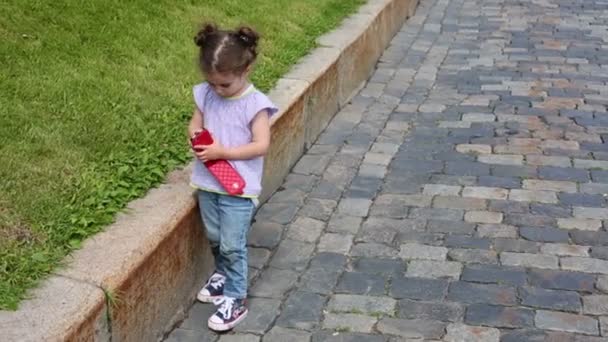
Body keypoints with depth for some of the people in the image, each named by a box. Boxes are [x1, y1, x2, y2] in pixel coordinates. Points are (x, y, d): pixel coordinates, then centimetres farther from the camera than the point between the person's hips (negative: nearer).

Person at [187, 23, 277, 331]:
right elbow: (195, 125, 10)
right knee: (215, 239, 20)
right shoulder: (206, 94, -1)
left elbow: (261, 145, -19)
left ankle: (236, 300, 13)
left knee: (232, 245, 0)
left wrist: (222, 151, -24)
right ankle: (223, 275, 44)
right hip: (207, 183, 6)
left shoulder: (255, 104, -17)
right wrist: (196, 135, -14)